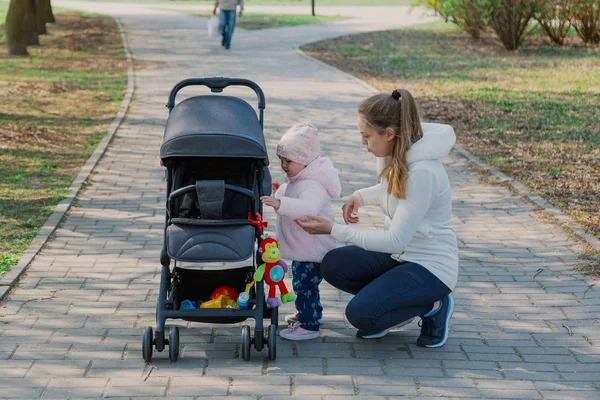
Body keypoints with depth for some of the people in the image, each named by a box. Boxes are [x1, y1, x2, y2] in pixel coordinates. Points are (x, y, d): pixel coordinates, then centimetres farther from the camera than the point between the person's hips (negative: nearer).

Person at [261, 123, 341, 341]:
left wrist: (280, 204, -57)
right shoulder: (299, 181, 8)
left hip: (312, 250, -11)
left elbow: (308, 207, -47)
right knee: (302, 283, 24)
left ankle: (309, 325, 2)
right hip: (303, 249, 11)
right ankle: (307, 313, 41)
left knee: (304, 285, -6)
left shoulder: (313, 185, -26)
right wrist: (280, 191, 16)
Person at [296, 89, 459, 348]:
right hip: (399, 256, 9)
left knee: (361, 314, -22)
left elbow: (396, 240, -26)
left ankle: (432, 306, 1)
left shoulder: (422, 172, -27)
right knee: (333, 264, -9)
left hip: (431, 266, -9)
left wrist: (334, 230, -22)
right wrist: (362, 196, 1)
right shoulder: (392, 154, -1)